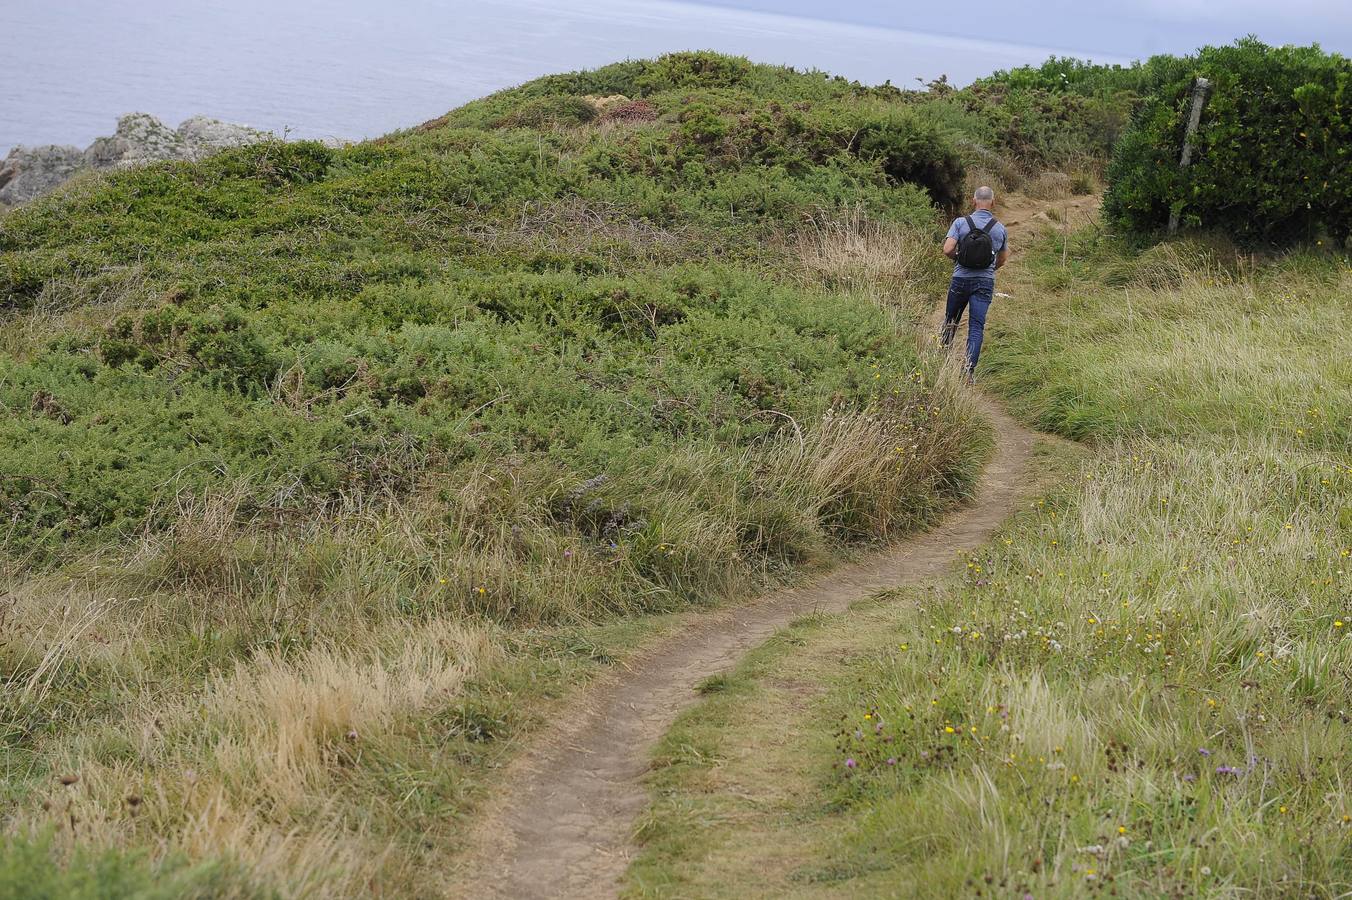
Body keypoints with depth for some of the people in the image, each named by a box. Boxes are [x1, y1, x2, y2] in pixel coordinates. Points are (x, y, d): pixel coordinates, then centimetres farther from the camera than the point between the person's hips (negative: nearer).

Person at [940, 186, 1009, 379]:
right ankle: (970, 369, -12)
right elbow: (1003, 259, 15)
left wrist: (957, 258, 7)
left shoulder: (961, 222, -7)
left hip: (961, 279, -1)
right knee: (977, 326, -2)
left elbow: (947, 249, -15)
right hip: (985, 283, 1)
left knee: (951, 320, 19)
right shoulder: (1000, 229, 2)